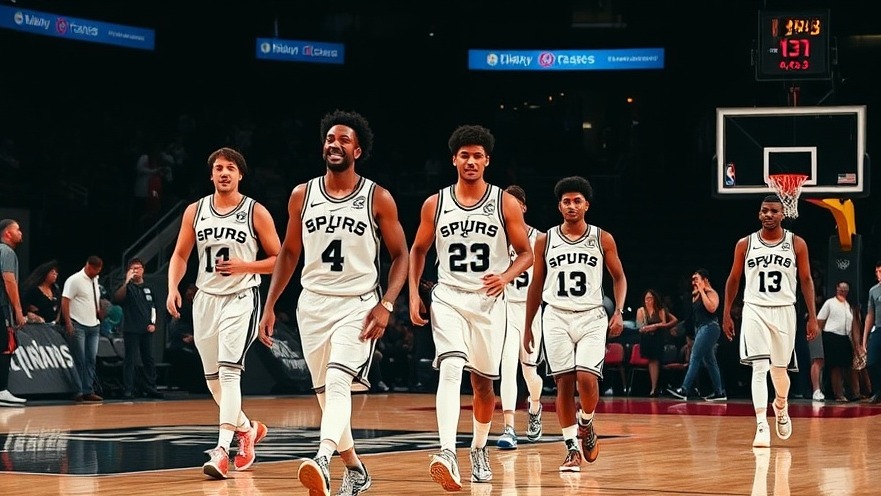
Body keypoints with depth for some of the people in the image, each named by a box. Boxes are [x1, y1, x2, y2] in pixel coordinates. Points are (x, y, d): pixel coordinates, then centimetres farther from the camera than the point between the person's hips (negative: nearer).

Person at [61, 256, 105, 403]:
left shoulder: (95, 280, 14)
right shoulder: (74, 280, -9)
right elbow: (65, 302, -12)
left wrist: (98, 310, 9)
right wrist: (68, 323, -18)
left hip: (93, 325, 7)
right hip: (78, 326, -7)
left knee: (91, 360, 5)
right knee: (79, 360, -6)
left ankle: (88, 391, 7)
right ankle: (78, 392, -2)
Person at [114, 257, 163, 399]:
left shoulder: (148, 288, 14)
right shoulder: (127, 287, 0)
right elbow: (117, 298, -19)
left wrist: (153, 323, 7)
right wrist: (127, 281, -26)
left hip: (146, 330, 5)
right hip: (131, 330, -5)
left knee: (149, 360, 7)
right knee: (130, 360, -5)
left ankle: (150, 388, 13)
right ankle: (128, 390, -4)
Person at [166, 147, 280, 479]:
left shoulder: (256, 212, -5)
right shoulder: (195, 211, 5)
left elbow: (278, 260, -2)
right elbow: (180, 255, 13)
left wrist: (243, 266, -17)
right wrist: (173, 288, -4)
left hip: (241, 298, -5)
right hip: (206, 298, 5)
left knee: (229, 371, -19)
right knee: (213, 378, 12)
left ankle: (222, 450, -25)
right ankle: (247, 428, 36)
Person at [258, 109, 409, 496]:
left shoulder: (378, 199, -4)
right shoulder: (302, 195, 5)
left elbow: (400, 256, 0)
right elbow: (289, 253, 14)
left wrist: (386, 305, -13)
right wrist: (270, 306, 9)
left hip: (358, 304, -4)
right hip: (313, 304, 4)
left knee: (338, 384, -24)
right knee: (326, 393, 10)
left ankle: (322, 461, -38)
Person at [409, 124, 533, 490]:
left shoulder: (505, 203, -1)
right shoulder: (435, 204, 3)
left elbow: (526, 253, 2)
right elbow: (418, 251, 14)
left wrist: (506, 277, -18)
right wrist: (413, 294, 4)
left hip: (488, 300, 1)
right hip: (448, 298, -1)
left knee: (483, 381, 11)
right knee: (451, 369, -21)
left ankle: (479, 450, 33)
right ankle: (447, 453, -33)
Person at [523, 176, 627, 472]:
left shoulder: (603, 239, 3)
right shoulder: (545, 241, 5)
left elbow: (619, 277, 10)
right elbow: (536, 286, 13)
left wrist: (619, 311, -6)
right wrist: (527, 327, 13)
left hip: (591, 317, -1)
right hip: (557, 317, 1)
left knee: (587, 378, -17)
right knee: (564, 382, -3)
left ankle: (586, 425, 13)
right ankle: (572, 448, 5)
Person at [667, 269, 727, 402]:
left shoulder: (711, 293, -9)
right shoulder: (696, 295, 17)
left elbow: (711, 308, -26)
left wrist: (701, 292, -19)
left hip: (709, 328, -10)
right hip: (700, 329, 10)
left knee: (695, 358, -16)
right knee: (709, 362, 9)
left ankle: (684, 390, -22)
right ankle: (719, 392, 11)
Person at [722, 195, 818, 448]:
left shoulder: (797, 244, 1)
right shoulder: (745, 244, 2)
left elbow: (806, 280, 4)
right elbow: (734, 280, 11)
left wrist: (813, 317, -1)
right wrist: (726, 314, 9)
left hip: (784, 311, 1)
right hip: (755, 311, -1)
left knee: (779, 368, 11)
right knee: (759, 368, -13)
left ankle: (781, 407, 42)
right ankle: (762, 427, -17)